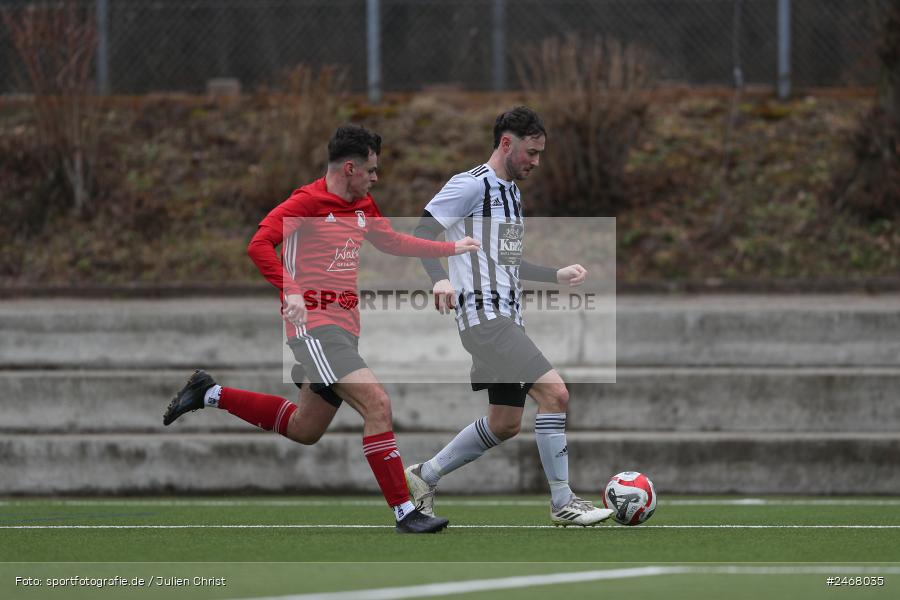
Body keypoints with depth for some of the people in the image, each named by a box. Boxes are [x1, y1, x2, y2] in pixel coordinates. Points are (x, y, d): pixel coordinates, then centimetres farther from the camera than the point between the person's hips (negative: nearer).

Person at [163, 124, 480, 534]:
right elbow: (259, 245, -19)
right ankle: (404, 512, -17)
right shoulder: (308, 202, -11)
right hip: (315, 322, -9)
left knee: (304, 429, 18)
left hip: (344, 325, 9)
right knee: (377, 404, -20)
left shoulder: (363, 206, 14)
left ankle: (210, 394, 32)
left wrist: (451, 248, 23)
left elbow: (392, 242, 30)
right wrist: (290, 291, -32)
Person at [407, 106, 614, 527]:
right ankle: (562, 504, -12)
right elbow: (423, 230, -14)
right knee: (554, 393, -17)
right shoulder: (472, 185, -9)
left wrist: (557, 275, 23)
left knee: (505, 424, 12)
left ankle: (425, 476, 25)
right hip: (484, 316, -10)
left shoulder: (512, 192, 20)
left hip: (508, 318, 10)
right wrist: (440, 278, -30)